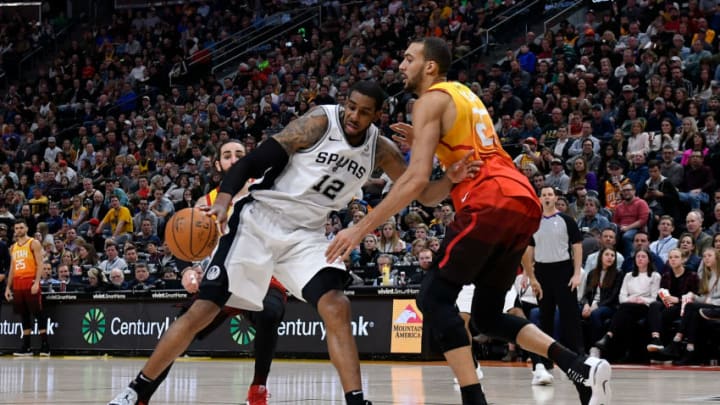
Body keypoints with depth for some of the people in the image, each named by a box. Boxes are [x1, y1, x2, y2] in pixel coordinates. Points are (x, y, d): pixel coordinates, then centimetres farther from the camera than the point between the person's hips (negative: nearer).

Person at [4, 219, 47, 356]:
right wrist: (8, 287, 14)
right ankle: (26, 347, 8)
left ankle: (44, 345, -8)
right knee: (24, 315, 7)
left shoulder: (34, 243, -2)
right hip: (17, 284, 6)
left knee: (38, 314, -7)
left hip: (31, 282, -6)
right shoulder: (13, 247, 18)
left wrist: (36, 283, -20)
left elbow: (39, 264, -9)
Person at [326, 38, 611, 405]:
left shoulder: (431, 100, 0)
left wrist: (360, 229, -9)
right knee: (488, 315, 15)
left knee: (435, 298, -3)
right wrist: (422, 141, 26)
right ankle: (583, 369, 1)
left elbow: (417, 179, -10)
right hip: (524, 201, 9)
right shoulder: (464, 95, 28)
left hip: (491, 202, -9)